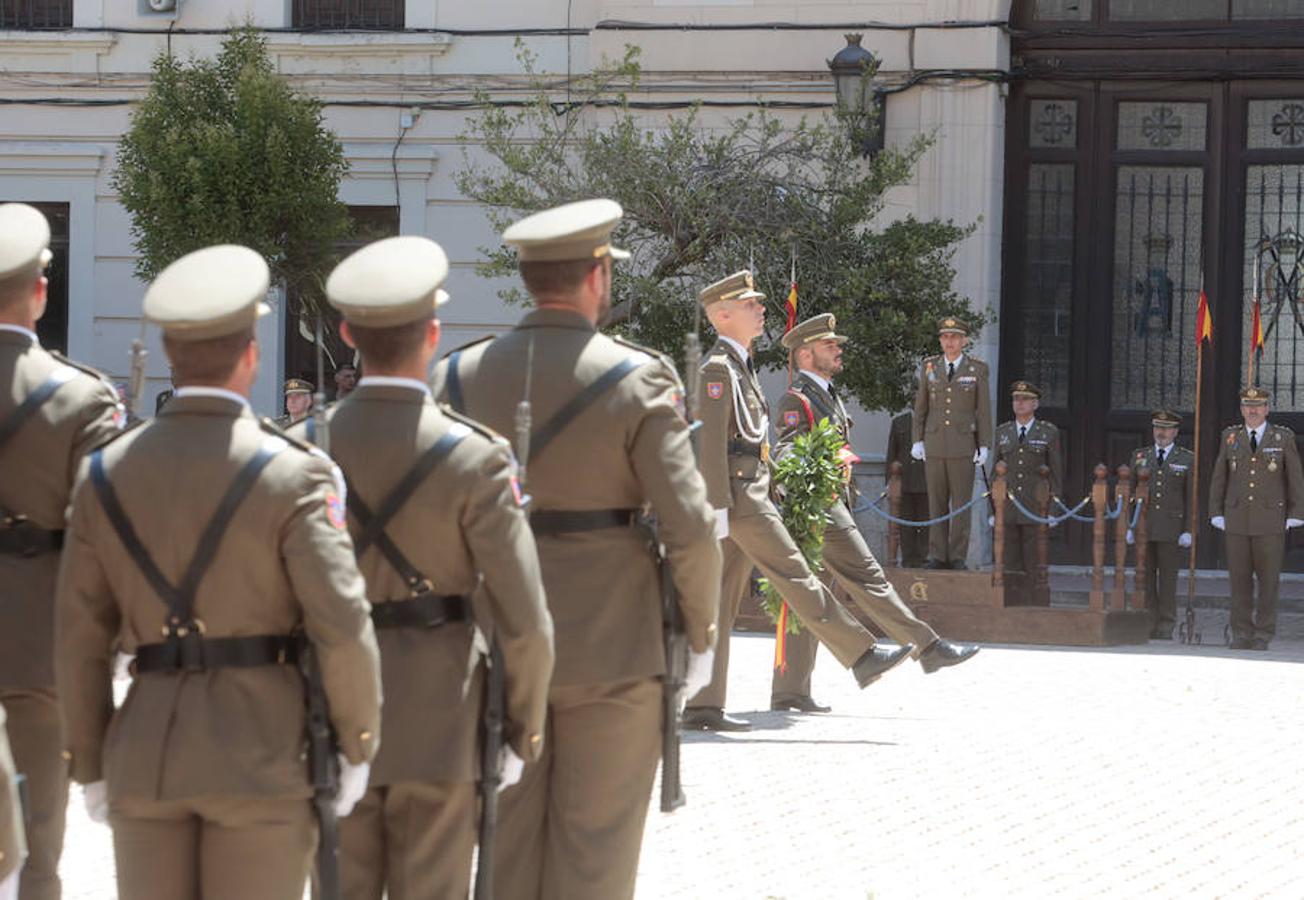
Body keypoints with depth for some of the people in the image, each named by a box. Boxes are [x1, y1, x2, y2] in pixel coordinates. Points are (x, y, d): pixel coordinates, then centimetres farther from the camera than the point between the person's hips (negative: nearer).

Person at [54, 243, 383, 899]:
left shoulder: (106, 474, 3)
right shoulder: (291, 474, -10)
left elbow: (80, 639, 6)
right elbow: (342, 625, -15)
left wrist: (91, 767, 15)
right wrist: (356, 745, -1)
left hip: (145, 748, 4)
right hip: (260, 751, -4)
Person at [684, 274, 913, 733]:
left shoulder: (740, 365, 22)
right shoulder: (718, 368, -10)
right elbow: (711, 442, -16)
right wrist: (719, 507, -21)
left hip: (747, 494, 10)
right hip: (737, 493, -10)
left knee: (722, 600, 6)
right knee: (795, 576, -7)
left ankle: (702, 705, 4)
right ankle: (861, 657, -5)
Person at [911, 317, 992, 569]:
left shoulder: (977, 369, 3)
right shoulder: (929, 367, 9)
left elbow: (984, 410, 2)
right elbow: (920, 407, 12)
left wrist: (984, 446, -3)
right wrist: (917, 441, 5)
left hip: (963, 445, -2)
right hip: (934, 444, 2)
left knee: (961, 502, -3)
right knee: (936, 502, 3)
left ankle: (958, 557, 0)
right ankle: (938, 556, 5)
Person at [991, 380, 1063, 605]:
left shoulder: (1049, 433, 3)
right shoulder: (1002, 432, 12)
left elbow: (1057, 474, 2)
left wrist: (1054, 509, -5)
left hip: (1037, 509, -3)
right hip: (1007, 509, 3)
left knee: (1036, 567, -3)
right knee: (1011, 568, 3)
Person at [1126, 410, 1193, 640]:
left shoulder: (1187, 459, 6)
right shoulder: (1139, 456, 13)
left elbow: (1191, 498, 2)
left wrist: (1188, 530, -5)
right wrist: (1128, 525, 4)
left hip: (1171, 529, -2)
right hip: (1143, 528, 2)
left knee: (1168, 578, -2)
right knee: (1145, 578, 1)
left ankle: (1165, 627, 2)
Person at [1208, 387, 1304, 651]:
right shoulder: (1230, 437, 7)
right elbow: (1219, 478, 10)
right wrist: (1217, 514, 5)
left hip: (1270, 521, -2)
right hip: (1237, 520, 2)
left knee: (1269, 579, -1)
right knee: (1239, 579, 2)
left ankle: (1264, 634, 6)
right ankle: (1242, 634, 8)